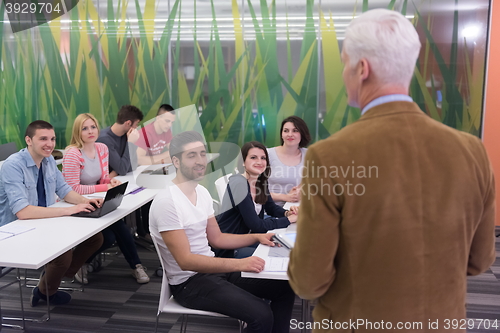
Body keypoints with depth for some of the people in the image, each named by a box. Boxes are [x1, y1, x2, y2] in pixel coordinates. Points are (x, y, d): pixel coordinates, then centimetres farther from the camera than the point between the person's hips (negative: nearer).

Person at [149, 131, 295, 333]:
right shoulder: (166, 202, -22)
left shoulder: (202, 192, 6)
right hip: (189, 281, -8)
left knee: (285, 287, 3)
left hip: (212, 269, 8)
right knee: (261, 315, -23)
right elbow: (185, 261, -26)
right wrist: (239, 264, -32)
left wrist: (257, 237, 0)